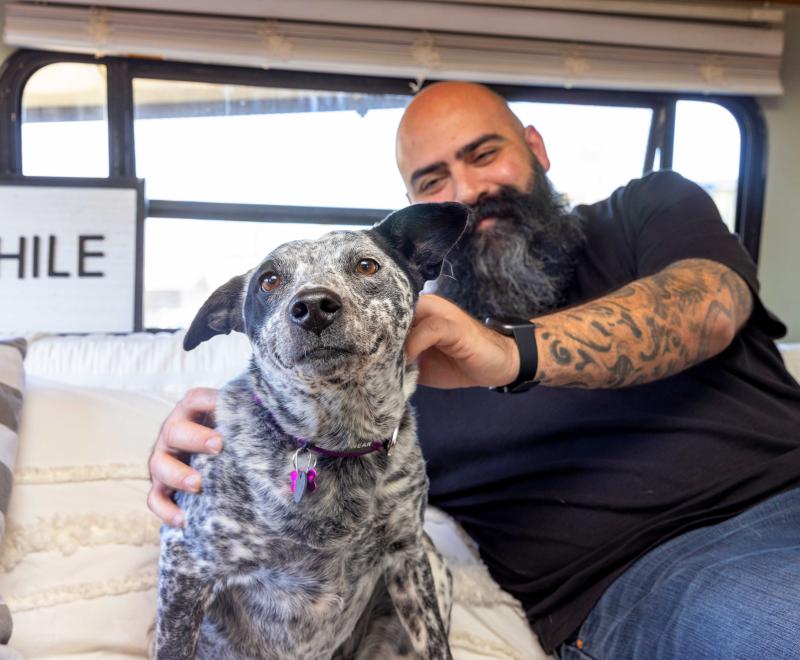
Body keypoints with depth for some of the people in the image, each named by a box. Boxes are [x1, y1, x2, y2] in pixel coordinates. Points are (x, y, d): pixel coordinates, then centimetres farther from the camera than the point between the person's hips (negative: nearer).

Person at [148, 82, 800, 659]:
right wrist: (203, 452, -17)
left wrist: (514, 352, -28)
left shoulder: (653, 208, 10)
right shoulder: (413, 334, 9)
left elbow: (708, 306, -12)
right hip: (640, 574, -2)